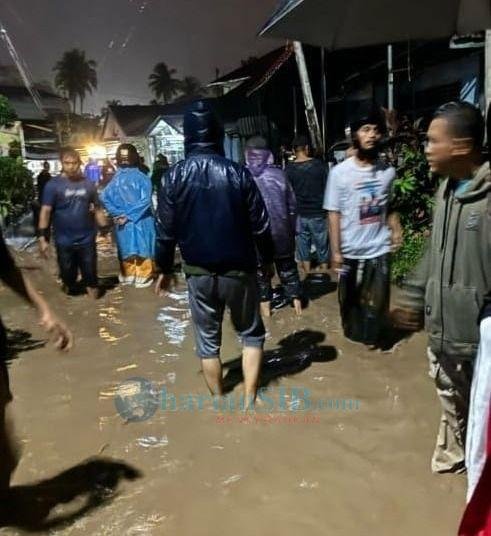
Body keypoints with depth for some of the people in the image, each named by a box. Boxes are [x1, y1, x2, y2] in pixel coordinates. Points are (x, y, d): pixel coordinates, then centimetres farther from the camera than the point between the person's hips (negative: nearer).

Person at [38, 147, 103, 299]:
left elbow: (97, 208, 9)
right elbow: (45, 211, -9)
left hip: (87, 239, 1)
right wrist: (43, 238, -14)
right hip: (64, 241, -1)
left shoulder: (88, 184, 2)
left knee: (90, 274, 10)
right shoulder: (53, 185, -7)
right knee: (68, 274, 14)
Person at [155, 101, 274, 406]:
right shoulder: (238, 173, -9)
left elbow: (166, 231, -3)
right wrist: (269, 261, 7)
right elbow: (261, 226, -8)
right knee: (252, 335, 17)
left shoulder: (174, 177, -5)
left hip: (199, 273, 1)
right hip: (239, 270, -1)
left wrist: (165, 270, 10)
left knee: (208, 340, 16)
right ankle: (250, 401, 13)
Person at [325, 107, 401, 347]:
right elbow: (334, 213, -7)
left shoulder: (388, 171, -1)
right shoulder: (340, 172, -9)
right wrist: (335, 250, -10)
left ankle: (371, 336, 32)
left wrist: (395, 229, -9)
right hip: (350, 250, -1)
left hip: (380, 248, 2)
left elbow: (389, 207, 10)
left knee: (376, 299, 10)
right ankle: (353, 333, 39)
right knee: (350, 298, 15)